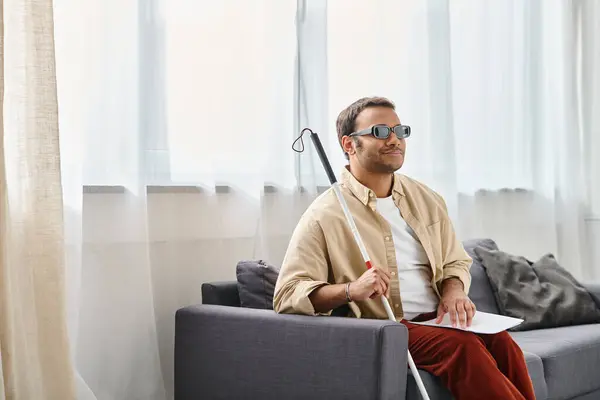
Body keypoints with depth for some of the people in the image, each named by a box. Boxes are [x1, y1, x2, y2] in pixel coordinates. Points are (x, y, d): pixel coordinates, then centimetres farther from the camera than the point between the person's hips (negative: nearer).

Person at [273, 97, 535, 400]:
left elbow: (456, 262, 24)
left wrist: (454, 292, -1)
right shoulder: (324, 216, -4)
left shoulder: (427, 200, 14)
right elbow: (286, 295, -10)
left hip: (437, 320, 5)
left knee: (500, 340, -26)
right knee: (462, 345, -31)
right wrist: (351, 290, -26)